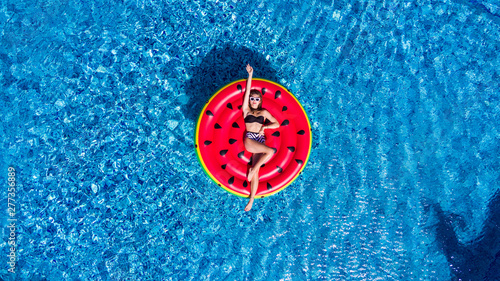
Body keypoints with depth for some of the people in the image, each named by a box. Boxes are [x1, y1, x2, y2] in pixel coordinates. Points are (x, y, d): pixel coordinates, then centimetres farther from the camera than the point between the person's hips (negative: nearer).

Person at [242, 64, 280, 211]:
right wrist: (250, 74, 3)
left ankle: (252, 199, -5)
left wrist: (265, 127, 1)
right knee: (270, 151, -29)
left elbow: (277, 124, 18)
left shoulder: (264, 112, 19)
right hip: (249, 140, -2)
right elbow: (247, 91, 7)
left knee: (256, 171, -10)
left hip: (260, 140, 2)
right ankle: (252, 169, -12)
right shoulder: (246, 110, 14)